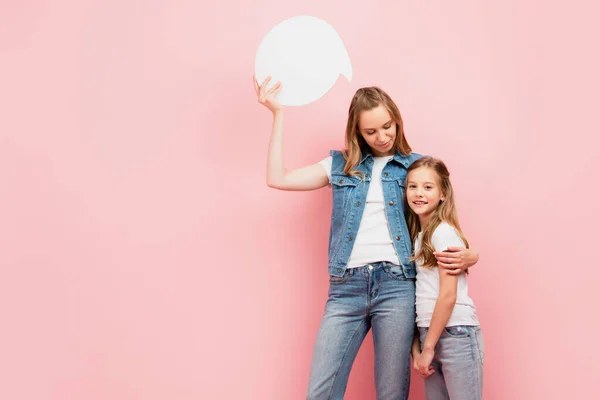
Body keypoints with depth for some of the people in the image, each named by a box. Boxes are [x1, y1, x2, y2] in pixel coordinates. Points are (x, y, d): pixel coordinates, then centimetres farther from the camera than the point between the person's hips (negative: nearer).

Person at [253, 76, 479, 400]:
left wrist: (468, 255, -8)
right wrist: (277, 114, 5)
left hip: (396, 285, -1)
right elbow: (278, 179, 7)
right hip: (346, 288, 2)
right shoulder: (341, 165, 14)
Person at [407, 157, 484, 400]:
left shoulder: (444, 232, -9)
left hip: (456, 333, -7)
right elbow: (419, 297, 10)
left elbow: (448, 295, -14)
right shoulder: (416, 235, 13)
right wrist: (417, 348, 4)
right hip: (429, 334, 7)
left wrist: (428, 347, -11)